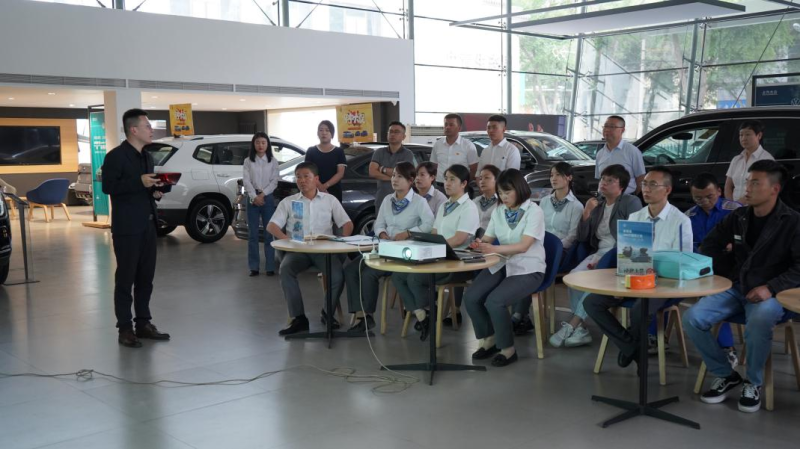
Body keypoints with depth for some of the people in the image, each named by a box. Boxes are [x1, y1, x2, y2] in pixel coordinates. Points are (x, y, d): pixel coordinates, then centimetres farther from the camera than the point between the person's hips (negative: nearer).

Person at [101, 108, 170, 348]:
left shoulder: (147, 157, 16)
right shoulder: (116, 156, -9)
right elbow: (108, 186, -18)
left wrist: (155, 192, 4)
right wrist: (139, 182, -23)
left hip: (147, 225, 8)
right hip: (127, 227, -8)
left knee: (146, 277, 11)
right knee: (126, 278, 0)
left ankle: (143, 323, 20)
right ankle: (125, 328, 7)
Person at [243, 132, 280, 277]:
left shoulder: (273, 161, 6)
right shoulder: (248, 161, 6)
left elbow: (274, 181, -1)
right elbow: (246, 181, -1)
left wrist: (263, 194, -12)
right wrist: (255, 196, -13)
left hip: (268, 198, 0)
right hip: (252, 198, 1)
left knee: (269, 233, -1)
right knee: (253, 234, 1)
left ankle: (270, 266, 2)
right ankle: (254, 267, 4)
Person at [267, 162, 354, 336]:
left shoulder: (330, 200, 14)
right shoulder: (288, 202, 12)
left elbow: (347, 224, 10)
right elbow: (272, 226, 3)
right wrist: (286, 239, -19)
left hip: (324, 249, 0)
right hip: (298, 249, 1)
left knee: (338, 274, -30)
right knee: (285, 270, -32)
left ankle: (328, 313, -4)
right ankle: (299, 318, -25)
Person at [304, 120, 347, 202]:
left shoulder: (339, 151, 7)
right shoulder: (311, 151, 8)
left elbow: (340, 173, -1)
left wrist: (325, 185, -16)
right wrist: (319, 186, -18)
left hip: (334, 192, 0)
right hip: (315, 192, 0)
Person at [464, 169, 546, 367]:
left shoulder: (534, 211, -10)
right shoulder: (498, 212, 9)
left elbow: (523, 246, -21)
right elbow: (487, 239, 6)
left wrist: (493, 249, -31)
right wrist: (480, 244, -19)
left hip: (527, 270, -6)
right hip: (502, 265, 6)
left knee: (494, 302, -28)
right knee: (471, 298, -15)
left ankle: (508, 349, -6)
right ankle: (489, 339, 8)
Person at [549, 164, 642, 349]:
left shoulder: (631, 202, -1)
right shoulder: (597, 205, 18)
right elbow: (582, 238, 14)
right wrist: (586, 212, -1)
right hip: (599, 253, 6)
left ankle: (571, 326, -23)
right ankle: (580, 330, -23)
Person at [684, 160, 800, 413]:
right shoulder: (738, 217, 8)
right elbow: (710, 245, 19)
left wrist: (771, 287, -24)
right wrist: (729, 273, 7)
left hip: (771, 294, -5)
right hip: (736, 288, 5)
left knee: (759, 320, -39)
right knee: (692, 318, -18)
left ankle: (753, 383, -12)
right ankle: (725, 375, 3)